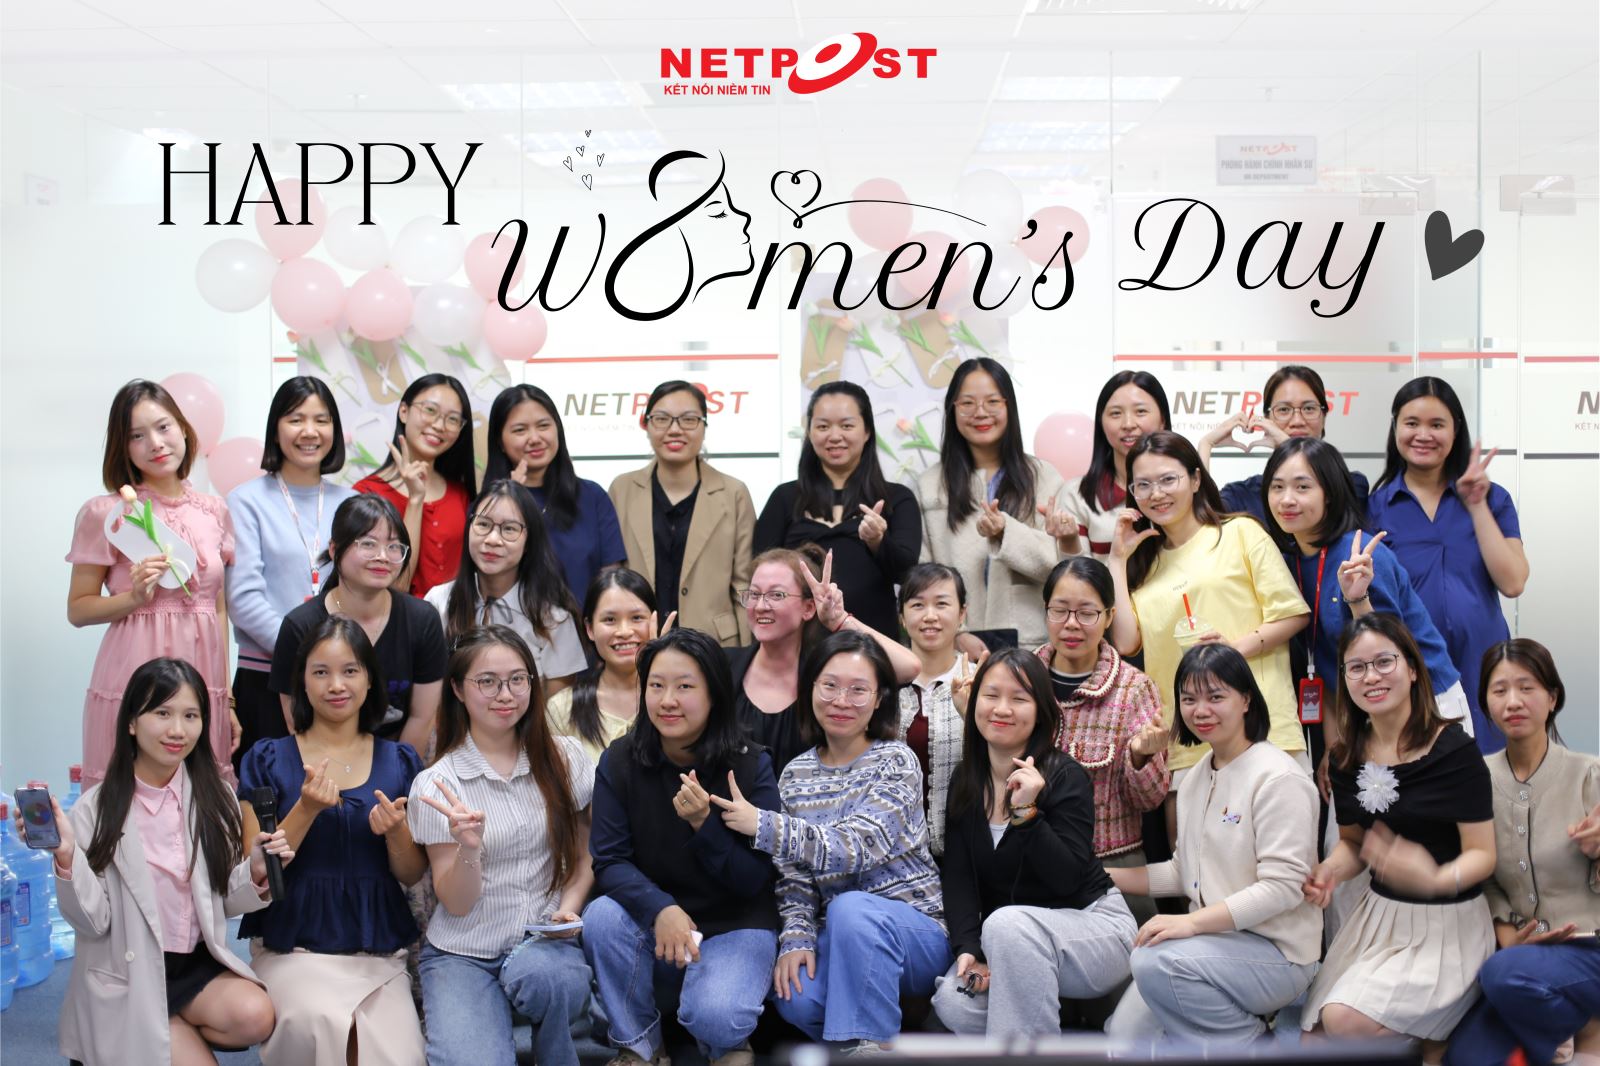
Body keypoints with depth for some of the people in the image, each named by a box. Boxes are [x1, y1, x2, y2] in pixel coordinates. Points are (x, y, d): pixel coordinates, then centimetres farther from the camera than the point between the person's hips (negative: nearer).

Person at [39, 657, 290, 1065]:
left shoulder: (214, 798, 1)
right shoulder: (96, 809, -10)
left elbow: (222, 902, 8)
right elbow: (93, 922, -11)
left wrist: (255, 874, -13)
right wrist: (66, 858, -26)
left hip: (196, 962, 3)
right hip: (127, 974, -3)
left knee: (254, 1017, -26)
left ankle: (176, 1033, 3)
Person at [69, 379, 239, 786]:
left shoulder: (214, 511, 9)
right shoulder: (105, 513, -3)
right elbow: (78, 609, 1)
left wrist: (228, 697, 11)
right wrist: (134, 597, -16)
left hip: (204, 677, 4)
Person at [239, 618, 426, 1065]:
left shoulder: (399, 762, 9)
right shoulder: (269, 760, 4)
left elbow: (413, 875, 10)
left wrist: (395, 831, -12)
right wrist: (306, 810, -15)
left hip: (378, 949, 2)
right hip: (293, 944, -1)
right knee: (321, 1022, -33)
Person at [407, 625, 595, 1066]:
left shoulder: (563, 758, 1)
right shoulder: (435, 785, -5)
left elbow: (585, 854, 13)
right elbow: (457, 904, -5)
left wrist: (568, 910, -6)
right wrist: (469, 847, -25)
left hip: (545, 943, 2)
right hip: (462, 954, -1)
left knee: (535, 975, -34)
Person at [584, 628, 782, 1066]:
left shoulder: (751, 766, -12)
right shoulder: (620, 762, -7)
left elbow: (754, 881, -12)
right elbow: (608, 862, -11)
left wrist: (703, 824, -29)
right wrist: (661, 909, -30)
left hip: (735, 928, -2)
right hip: (653, 927, 3)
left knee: (712, 1016, -31)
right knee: (602, 916, -29)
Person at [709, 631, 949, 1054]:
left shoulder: (895, 762, -8)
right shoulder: (796, 773, 7)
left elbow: (858, 848, -22)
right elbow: (794, 874, 3)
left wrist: (762, 824, -28)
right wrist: (797, 938, -15)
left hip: (915, 933, -3)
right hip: (842, 936, 4)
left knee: (852, 908, -36)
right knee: (795, 996, -29)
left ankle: (870, 1043, -22)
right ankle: (867, 1033, 0)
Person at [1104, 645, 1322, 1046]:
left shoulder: (1277, 779, -15)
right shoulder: (1196, 779, 11)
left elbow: (1282, 887, -21)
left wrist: (1193, 922, -28)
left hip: (1275, 952, -8)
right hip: (1216, 943, 8)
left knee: (1155, 961, -31)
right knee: (1124, 1034, -4)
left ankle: (1247, 1044, -7)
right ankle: (1241, 1020, 13)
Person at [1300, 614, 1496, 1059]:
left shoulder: (1454, 750, -15)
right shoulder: (1346, 758, 2)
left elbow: (1482, 855, -14)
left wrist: (1437, 880, -35)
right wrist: (1329, 871, -8)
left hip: (1445, 925, -6)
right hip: (1377, 914, 6)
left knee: (1346, 1021, -24)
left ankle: (1436, 1040, 5)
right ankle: (1416, 1035, 21)